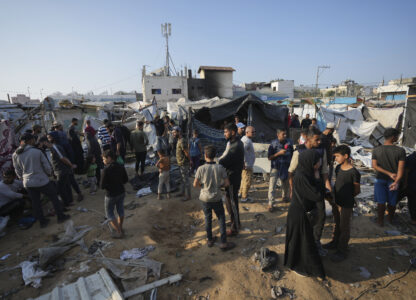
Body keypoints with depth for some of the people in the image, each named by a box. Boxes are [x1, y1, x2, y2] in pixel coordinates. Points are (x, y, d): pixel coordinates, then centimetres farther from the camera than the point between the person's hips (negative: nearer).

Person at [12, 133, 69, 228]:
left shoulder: (15, 155, -2)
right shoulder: (37, 152, -15)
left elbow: (18, 171, 8)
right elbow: (47, 166, -8)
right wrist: (49, 174, 13)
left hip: (28, 183, 5)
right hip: (42, 181, -4)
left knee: (35, 203, 16)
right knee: (54, 198, 13)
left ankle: (42, 221, 28)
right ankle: (61, 216, 21)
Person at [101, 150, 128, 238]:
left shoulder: (106, 169, -24)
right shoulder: (121, 167, -7)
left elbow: (103, 186, -20)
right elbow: (126, 179, 3)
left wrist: (109, 185, 0)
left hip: (111, 195, -6)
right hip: (121, 192, 6)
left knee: (109, 213, 14)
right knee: (120, 210, 21)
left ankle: (119, 232, 19)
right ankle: (120, 228, 40)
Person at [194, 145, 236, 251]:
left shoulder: (201, 169, -15)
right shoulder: (220, 168, -14)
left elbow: (195, 184, -9)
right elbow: (227, 183, -10)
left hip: (205, 198, 1)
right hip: (216, 198, -1)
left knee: (208, 218, 19)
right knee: (221, 219, 14)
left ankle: (210, 240, 33)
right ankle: (223, 243, 19)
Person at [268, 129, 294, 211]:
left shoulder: (289, 142, -2)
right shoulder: (274, 144, -12)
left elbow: (292, 154, 13)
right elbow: (269, 157, -12)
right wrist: (279, 153, -22)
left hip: (286, 167, 4)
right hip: (275, 167, -4)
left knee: (286, 184, 19)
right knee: (272, 185, -8)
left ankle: (284, 196, 46)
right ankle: (270, 203, 1)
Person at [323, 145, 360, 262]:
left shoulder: (354, 172, -20)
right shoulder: (338, 168, 0)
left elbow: (357, 191, -10)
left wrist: (346, 197, -2)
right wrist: (333, 195, 4)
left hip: (346, 204, -6)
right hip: (336, 202, 7)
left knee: (344, 228, 9)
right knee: (337, 224, 23)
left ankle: (342, 251, 24)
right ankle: (335, 243, 41)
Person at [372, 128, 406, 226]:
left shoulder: (376, 150, -8)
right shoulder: (400, 151, -13)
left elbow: (375, 166, -12)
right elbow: (401, 168, -19)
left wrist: (389, 174, -12)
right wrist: (396, 182, -22)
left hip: (380, 179, 1)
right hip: (394, 180, -1)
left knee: (381, 202, 8)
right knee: (392, 202, 17)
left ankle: (380, 221, 19)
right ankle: (390, 218, 35)